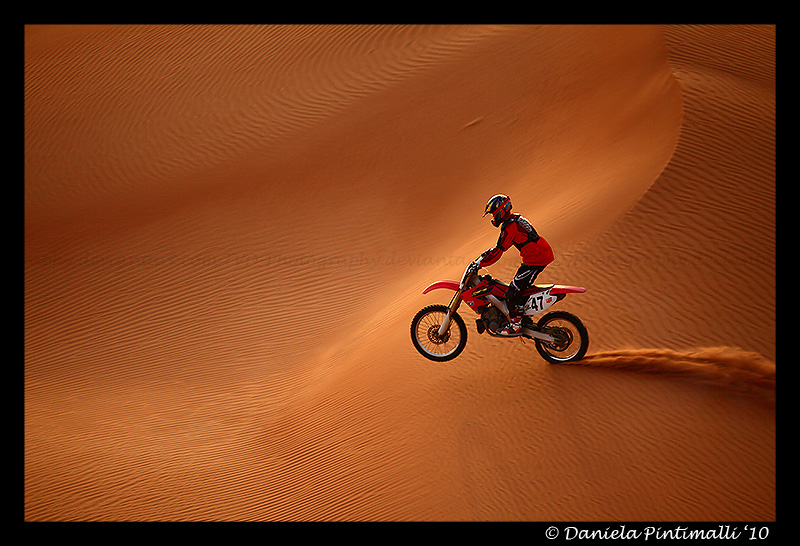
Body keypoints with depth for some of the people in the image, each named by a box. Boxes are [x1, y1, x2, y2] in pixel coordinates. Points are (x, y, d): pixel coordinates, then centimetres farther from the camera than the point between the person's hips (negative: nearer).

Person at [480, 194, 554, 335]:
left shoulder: (509, 227, -15)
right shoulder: (516, 218, 15)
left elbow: (498, 251, -18)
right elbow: (502, 244, 28)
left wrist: (479, 264, -11)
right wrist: (489, 252, 26)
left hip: (535, 259, -10)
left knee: (513, 291, -7)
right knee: (521, 286, 23)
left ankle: (515, 324, -1)